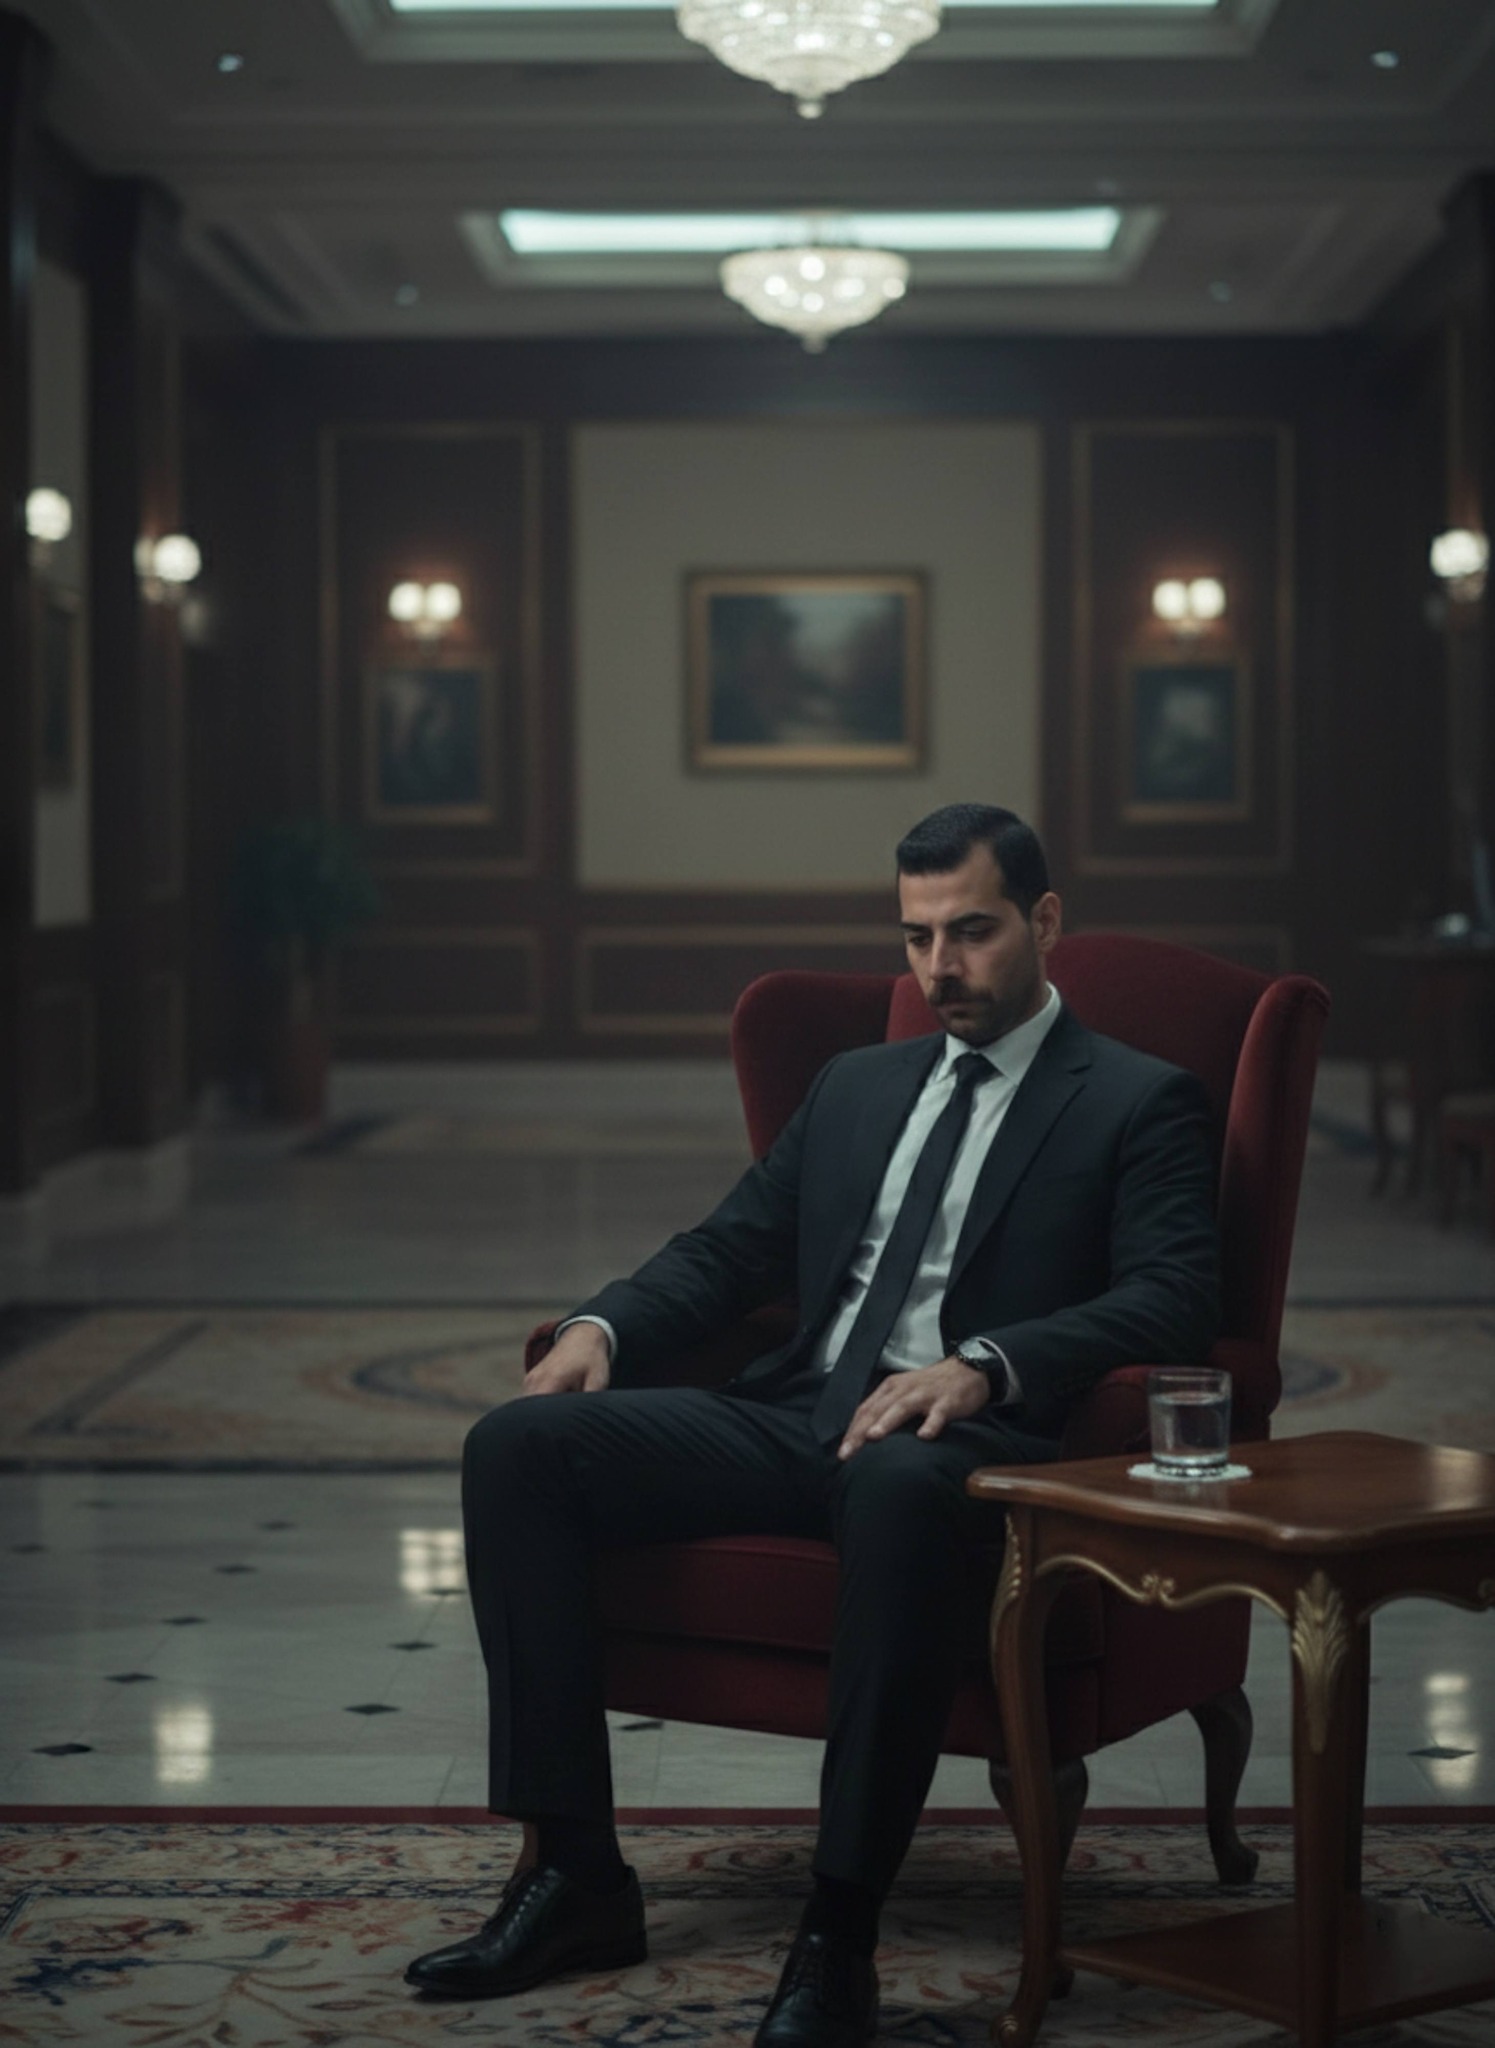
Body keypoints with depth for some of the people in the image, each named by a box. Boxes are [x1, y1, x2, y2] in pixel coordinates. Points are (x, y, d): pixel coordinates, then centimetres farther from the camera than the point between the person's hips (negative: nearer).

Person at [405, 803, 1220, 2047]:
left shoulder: (1139, 1104, 6)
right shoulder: (856, 1087, 25)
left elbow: (1172, 1300, -9)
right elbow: (732, 1247, 23)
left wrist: (985, 1365, -25)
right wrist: (604, 1326, 1)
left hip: (965, 1439, -6)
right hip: (798, 1417, 6)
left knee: (900, 1485, -42)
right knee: (518, 1446, -15)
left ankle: (841, 1934, -36)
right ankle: (576, 1874, -13)